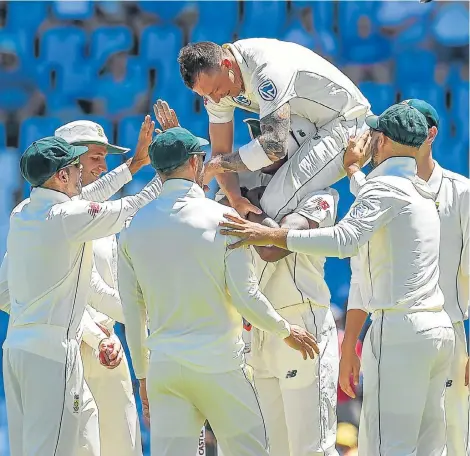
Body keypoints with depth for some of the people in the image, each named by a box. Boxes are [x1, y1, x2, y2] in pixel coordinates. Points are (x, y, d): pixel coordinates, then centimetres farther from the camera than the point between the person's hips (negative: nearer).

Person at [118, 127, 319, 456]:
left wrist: (142, 375, 18)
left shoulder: (135, 228, 6)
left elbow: (132, 313, 9)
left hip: (164, 368, 3)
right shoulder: (221, 219, -6)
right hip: (218, 366, -3)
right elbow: (245, 297, -9)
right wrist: (286, 331, 8)